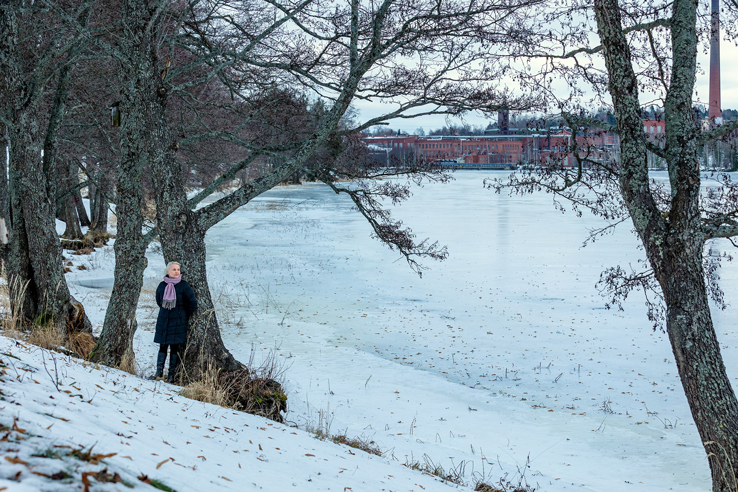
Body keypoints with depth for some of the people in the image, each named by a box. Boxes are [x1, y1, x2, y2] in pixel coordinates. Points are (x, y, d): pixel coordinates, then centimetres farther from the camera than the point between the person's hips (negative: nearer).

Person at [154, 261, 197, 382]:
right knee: (163, 346, 2)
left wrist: (185, 316, 5)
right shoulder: (162, 285, 3)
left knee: (175, 347, 0)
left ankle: (171, 374, 5)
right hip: (163, 321, 3)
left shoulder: (183, 286, -6)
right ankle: (159, 371, 6)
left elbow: (192, 303, -1)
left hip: (178, 322, -3)